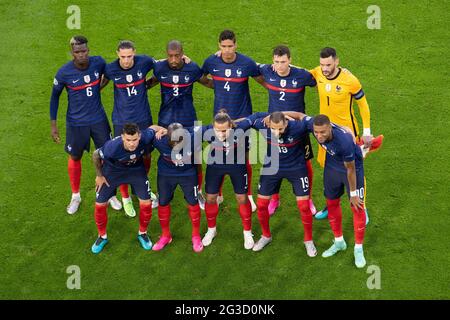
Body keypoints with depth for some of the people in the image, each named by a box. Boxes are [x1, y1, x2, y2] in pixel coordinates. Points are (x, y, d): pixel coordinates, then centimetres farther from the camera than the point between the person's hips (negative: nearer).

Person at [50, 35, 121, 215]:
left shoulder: (98, 63, -15)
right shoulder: (64, 72, -19)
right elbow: (55, 96, -4)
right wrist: (53, 124, -4)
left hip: (98, 119, 2)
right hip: (76, 123, -2)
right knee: (75, 158, 13)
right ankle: (75, 196, 35)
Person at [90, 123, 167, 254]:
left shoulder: (145, 137, -37)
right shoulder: (112, 147, -43)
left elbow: (153, 127, -11)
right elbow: (96, 155, -19)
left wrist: (160, 130, -34)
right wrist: (99, 175, -6)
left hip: (136, 169, 2)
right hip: (113, 170, -2)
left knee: (146, 203, 0)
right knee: (100, 205, 3)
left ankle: (142, 233, 28)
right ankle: (102, 236, 30)